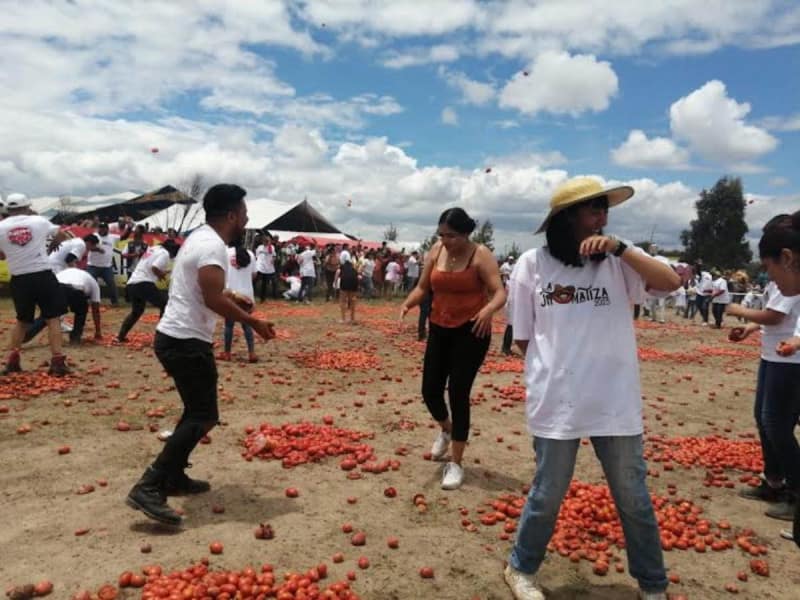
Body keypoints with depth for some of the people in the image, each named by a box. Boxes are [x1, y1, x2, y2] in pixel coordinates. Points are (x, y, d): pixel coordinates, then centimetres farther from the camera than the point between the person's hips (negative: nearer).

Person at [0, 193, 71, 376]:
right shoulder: (39, 221, 1)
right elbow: (62, 236, 17)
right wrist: (50, 246, 35)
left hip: (19, 279, 2)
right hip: (43, 276, -2)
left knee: (22, 320, 20)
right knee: (52, 318, 2)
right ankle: (57, 361, -4)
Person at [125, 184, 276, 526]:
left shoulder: (201, 238, 15)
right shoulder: (213, 246, -18)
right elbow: (213, 299, -27)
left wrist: (232, 298, 19)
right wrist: (253, 322, -18)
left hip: (176, 337, 11)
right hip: (186, 341, -11)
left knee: (197, 410, 20)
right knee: (204, 417, -8)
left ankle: (174, 477, 28)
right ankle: (149, 488, -8)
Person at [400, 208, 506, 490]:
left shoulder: (481, 255, -12)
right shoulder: (436, 252, 2)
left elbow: (500, 292, -18)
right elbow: (423, 287, 6)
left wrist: (489, 309, -40)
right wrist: (408, 303, -15)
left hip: (471, 331, -5)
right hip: (440, 329, 5)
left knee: (458, 393, -7)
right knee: (430, 390, 7)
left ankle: (456, 463, 8)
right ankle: (446, 430, 42)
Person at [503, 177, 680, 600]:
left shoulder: (618, 260, 1)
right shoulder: (532, 264, -4)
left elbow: (670, 283, -15)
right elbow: (522, 337, 3)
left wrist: (620, 248, -22)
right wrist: (558, 366, 0)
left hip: (615, 401, 2)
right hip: (556, 402, -2)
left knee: (634, 498, 15)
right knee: (547, 495, 12)